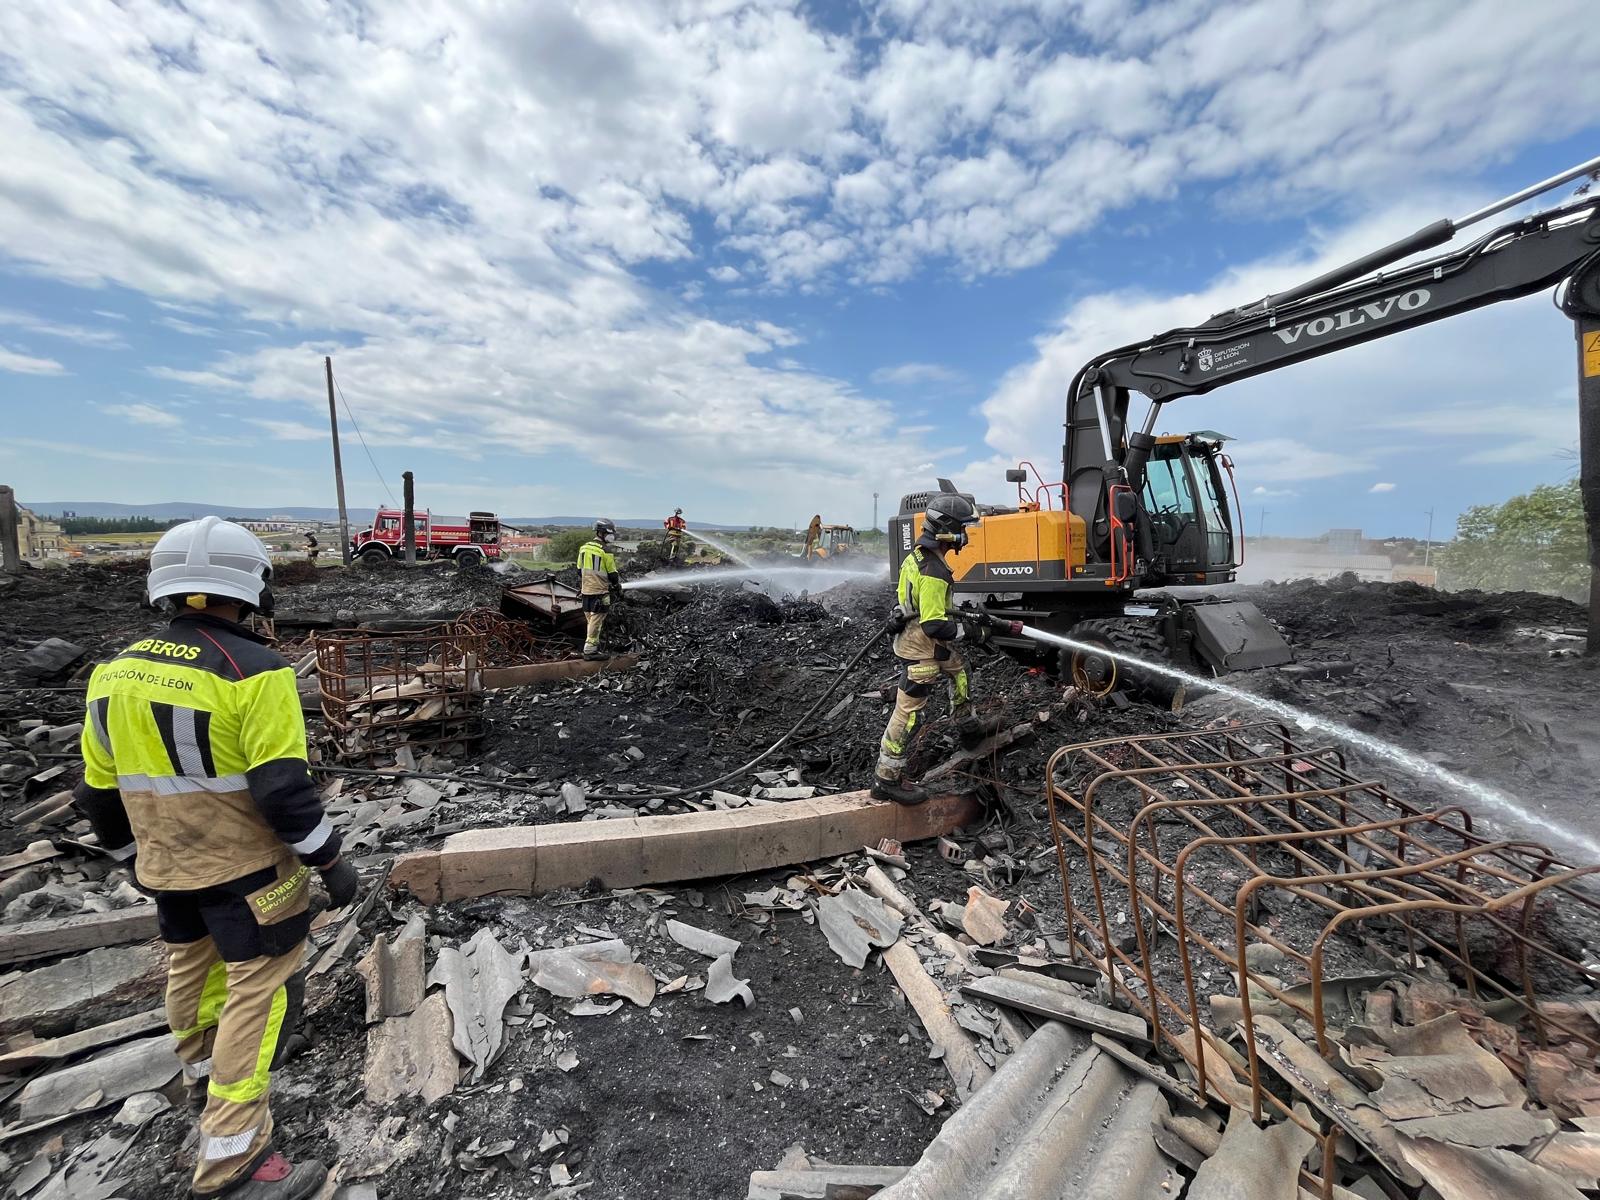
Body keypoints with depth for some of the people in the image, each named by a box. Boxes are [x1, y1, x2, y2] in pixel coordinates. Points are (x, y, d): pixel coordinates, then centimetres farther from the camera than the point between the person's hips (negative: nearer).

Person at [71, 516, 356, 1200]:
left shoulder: (115, 673, 0)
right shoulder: (254, 672, -24)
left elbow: (99, 793, 8)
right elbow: (283, 790, -25)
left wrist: (134, 858, 23)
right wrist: (331, 862, -12)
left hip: (166, 868, 8)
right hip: (247, 867, -7)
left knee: (190, 965, 28)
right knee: (261, 990, 5)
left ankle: (202, 1068, 53)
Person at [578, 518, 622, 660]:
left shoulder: (584, 548, 8)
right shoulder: (605, 551, -13)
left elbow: (580, 569, 16)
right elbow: (612, 573, -9)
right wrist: (619, 589, 4)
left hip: (586, 590, 7)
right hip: (600, 591, -7)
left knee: (591, 619, 16)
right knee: (596, 621, -4)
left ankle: (593, 643, 24)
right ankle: (590, 650, -3)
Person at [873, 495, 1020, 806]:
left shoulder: (920, 554, 4)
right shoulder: (933, 572, -27)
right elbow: (935, 625, -28)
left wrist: (966, 616, 15)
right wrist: (971, 631, -14)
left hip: (929, 640, 10)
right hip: (921, 645, -10)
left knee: (959, 672, 31)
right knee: (910, 710, -5)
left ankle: (967, 723, 55)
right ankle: (888, 779, 2)